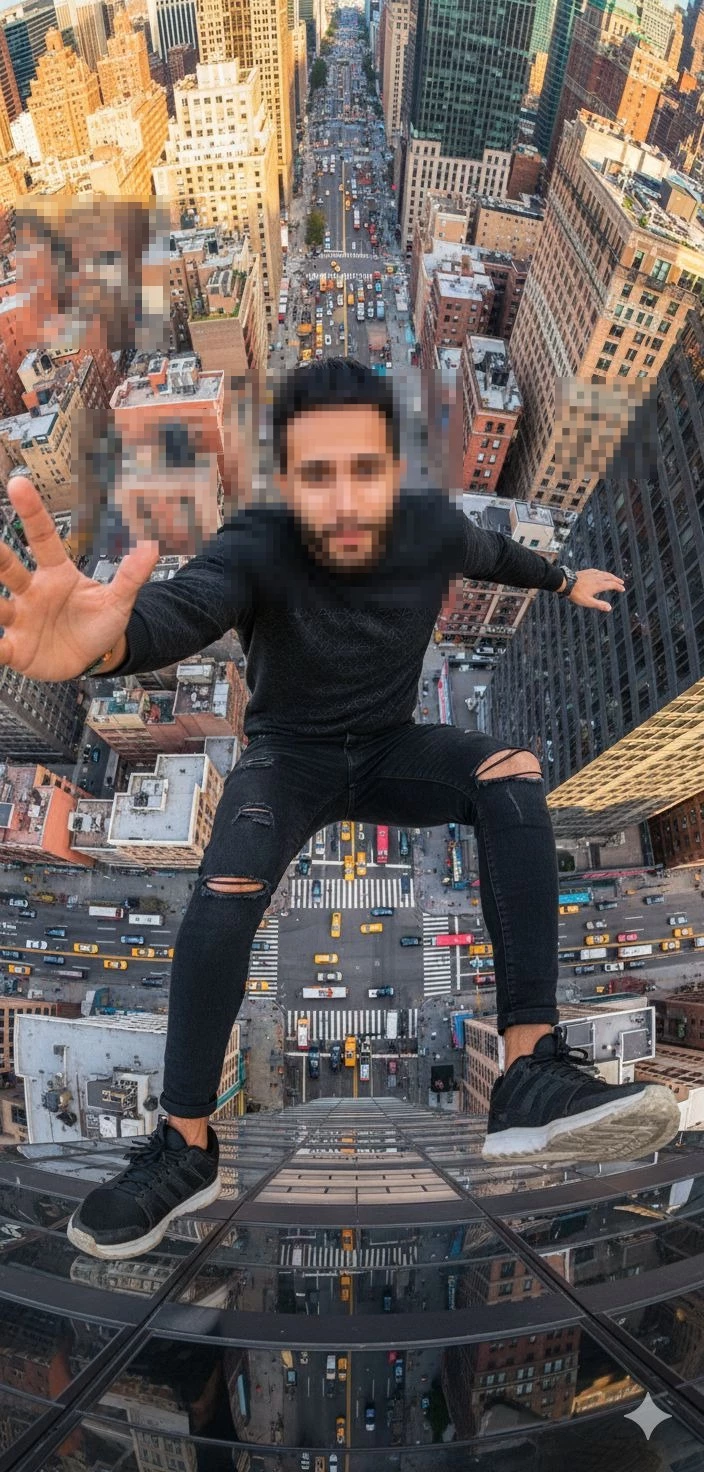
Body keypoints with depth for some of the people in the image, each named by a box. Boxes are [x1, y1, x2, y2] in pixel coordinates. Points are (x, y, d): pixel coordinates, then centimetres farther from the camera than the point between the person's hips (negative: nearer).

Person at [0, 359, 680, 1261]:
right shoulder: (259, 545, -25)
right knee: (230, 882, -33)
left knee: (513, 773, -27)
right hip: (290, 756, -3)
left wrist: (564, 582, 32)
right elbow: (185, 604, -48)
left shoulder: (432, 525, -12)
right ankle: (186, 1146, -15)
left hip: (391, 749, 3)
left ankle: (532, 1075, -30)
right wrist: (108, 638, -73)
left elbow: (493, 553, 13)